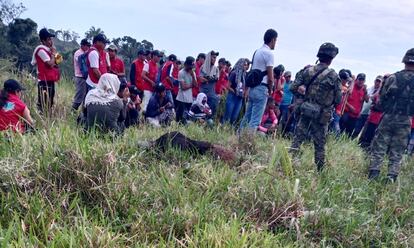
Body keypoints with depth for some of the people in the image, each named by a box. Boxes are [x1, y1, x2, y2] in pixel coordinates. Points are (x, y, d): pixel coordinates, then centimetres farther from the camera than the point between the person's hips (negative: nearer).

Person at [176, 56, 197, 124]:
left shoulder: (193, 73, 10)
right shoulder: (181, 73, -8)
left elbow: (195, 85, 1)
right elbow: (183, 87, -13)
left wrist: (193, 76, -8)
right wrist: (191, 85, 0)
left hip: (190, 98, 6)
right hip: (182, 99, -6)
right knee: (180, 116, -3)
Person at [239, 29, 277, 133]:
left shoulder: (257, 51, 16)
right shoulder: (269, 53, -9)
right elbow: (270, 77, -12)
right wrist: (270, 90, 3)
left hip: (252, 87, 8)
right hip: (261, 89, -8)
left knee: (247, 116, 13)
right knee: (255, 119, -7)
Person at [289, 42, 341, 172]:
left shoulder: (307, 71, -2)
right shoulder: (333, 76, -11)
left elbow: (293, 88, -1)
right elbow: (338, 99, -7)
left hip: (306, 111, 2)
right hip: (321, 116, -2)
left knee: (297, 139, 10)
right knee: (320, 145, 9)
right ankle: (320, 170, 18)